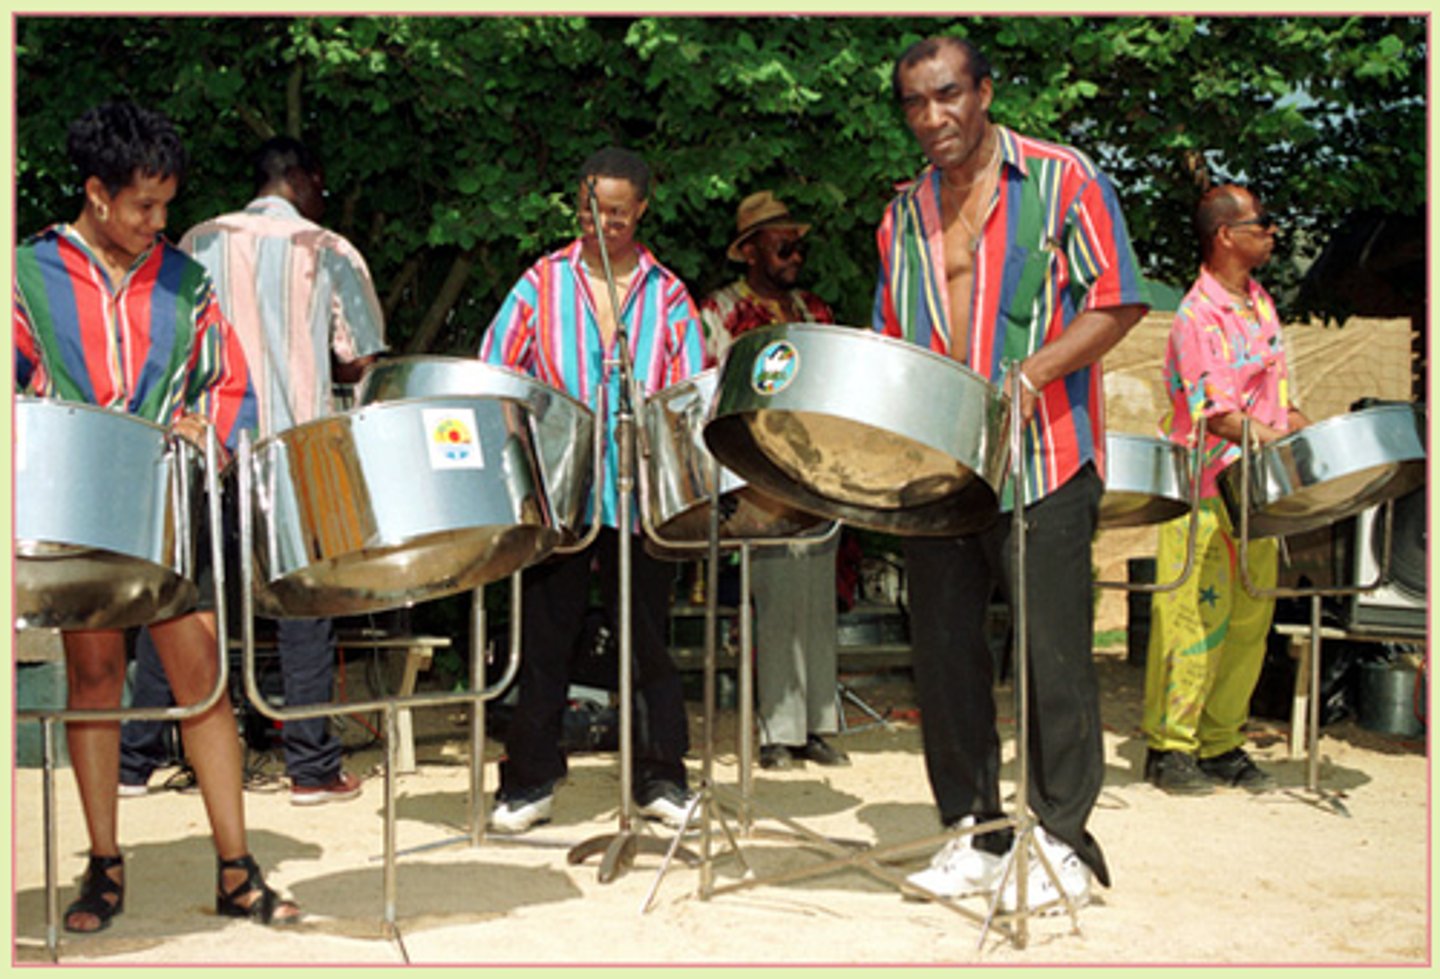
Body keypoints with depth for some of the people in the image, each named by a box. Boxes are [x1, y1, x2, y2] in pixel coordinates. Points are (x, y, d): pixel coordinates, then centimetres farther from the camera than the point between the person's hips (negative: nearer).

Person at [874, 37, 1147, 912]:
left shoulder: (1062, 180, 1)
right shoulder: (905, 216, 16)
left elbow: (1116, 304, -5)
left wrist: (1028, 375, -18)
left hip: (1043, 459, -5)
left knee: (1054, 654, -2)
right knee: (943, 649, 6)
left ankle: (1061, 839, 10)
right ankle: (974, 832, 18)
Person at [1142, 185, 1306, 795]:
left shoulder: (1261, 304, 15)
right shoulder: (1197, 315, -12)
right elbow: (1217, 409, -21)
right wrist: (1272, 442, -31)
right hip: (1205, 495, -8)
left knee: (1250, 621, 10)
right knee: (1197, 619, -4)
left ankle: (1221, 744, 21)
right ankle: (1168, 747, 7)